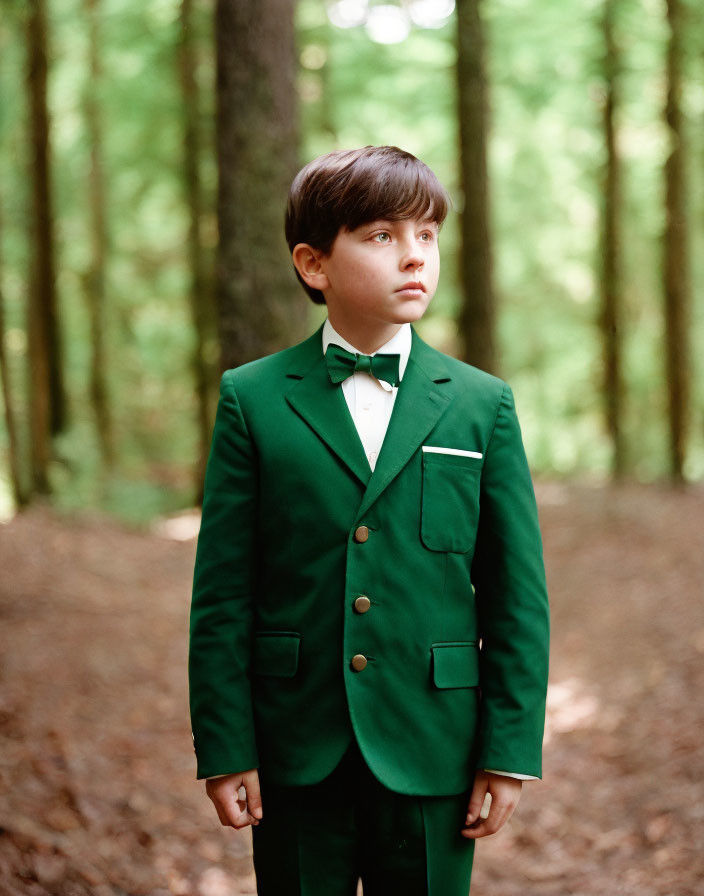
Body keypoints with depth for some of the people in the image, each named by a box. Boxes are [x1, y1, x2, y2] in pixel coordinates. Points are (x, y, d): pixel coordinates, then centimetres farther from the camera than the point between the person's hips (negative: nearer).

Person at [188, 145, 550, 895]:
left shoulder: (482, 404, 2)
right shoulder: (253, 400, -1)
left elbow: (518, 595, 2)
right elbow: (222, 594, -1)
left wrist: (509, 750, -2)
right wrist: (223, 749, -4)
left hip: (430, 754, 1)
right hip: (297, 755, -1)